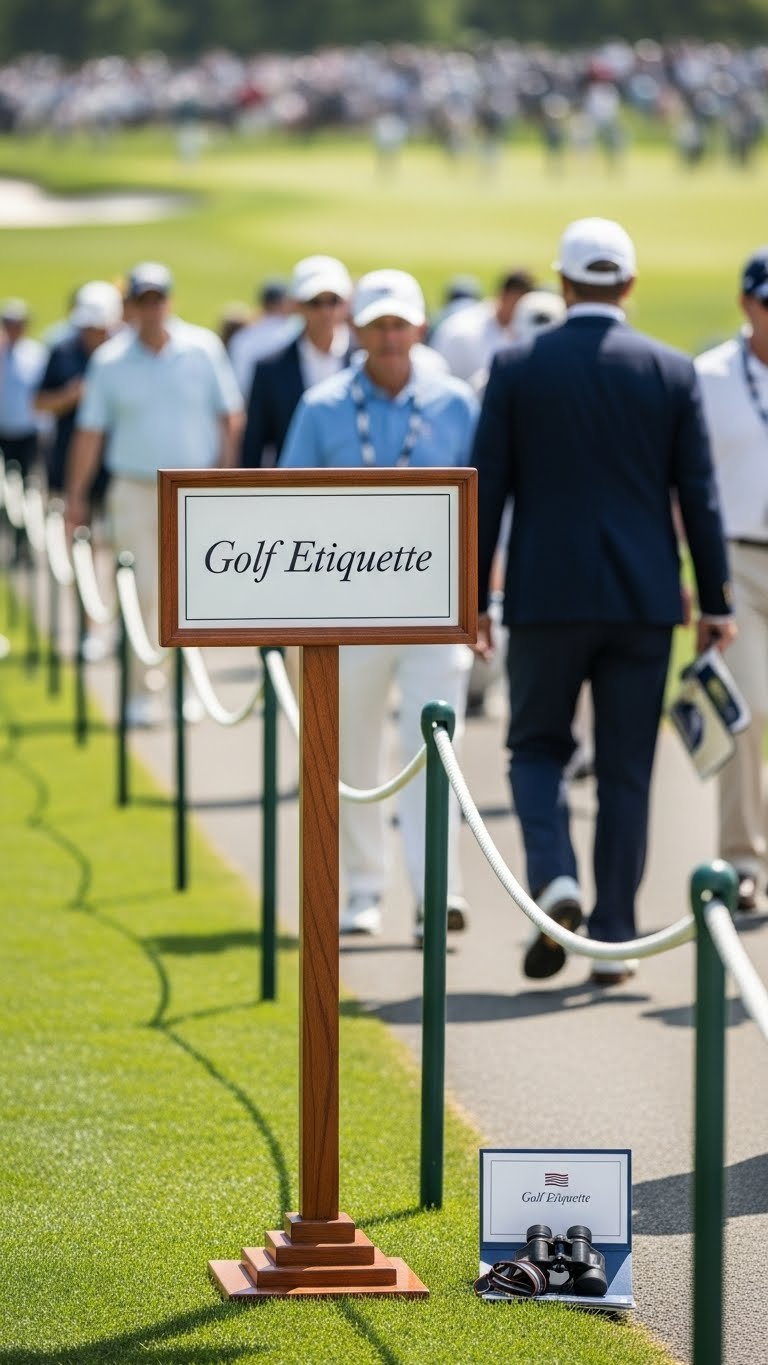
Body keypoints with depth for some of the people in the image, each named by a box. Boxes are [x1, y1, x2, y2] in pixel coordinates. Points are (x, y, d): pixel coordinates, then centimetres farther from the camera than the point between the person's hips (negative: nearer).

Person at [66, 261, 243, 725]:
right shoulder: (110, 360, -1)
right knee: (140, 595, -3)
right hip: (135, 490, 0)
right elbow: (90, 431, 3)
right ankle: (140, 693, 3)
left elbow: (231, 417, 4)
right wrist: (76, 496, 1)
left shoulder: (204, 348, -1)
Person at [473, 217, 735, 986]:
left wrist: (472, 598, 4)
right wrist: (715, 602, 7)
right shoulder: (673, 371, 0)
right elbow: (699, 494, 2)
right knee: (625, 769, 7)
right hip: (644, 598, 1)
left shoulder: (517, 367, -3)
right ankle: (614, 938, 7)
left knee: (537, 746, 13)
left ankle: (553, 879, -13)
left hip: (547, 596, -1)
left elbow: (487, 490, -2)